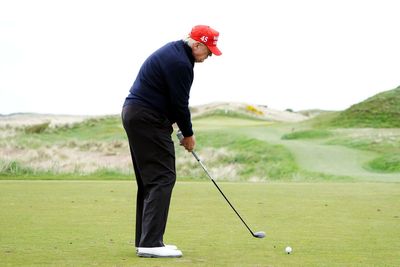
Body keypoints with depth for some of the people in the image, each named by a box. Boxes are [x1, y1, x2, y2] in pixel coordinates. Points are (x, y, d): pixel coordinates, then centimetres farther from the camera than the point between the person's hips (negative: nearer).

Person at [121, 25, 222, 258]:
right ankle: (151, 243, -15)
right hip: (148, 119, -11)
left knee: (149, 179, 12)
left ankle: (145, 241, 14)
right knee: (162, 178, -11)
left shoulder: (174, 52, 16)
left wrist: (184, 130, 14)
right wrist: (188, 135, 0)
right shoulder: (180, 63, -17)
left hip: (135, 114, 11)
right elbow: (180, 102, -14)